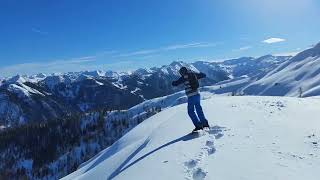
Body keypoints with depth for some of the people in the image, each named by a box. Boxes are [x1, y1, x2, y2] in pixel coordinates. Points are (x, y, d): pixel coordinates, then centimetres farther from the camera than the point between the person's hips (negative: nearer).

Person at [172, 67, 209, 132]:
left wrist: (173, 82, 17)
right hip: (197, 94, 6)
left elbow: (175, 83, -7)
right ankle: (204, 122, 21)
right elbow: (204, 75, 22)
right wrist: (196, 74, 39)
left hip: (191, 96, -6)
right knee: (199, 109, 17)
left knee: (191, 111, 5)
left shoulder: (184, 77, -7)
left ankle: (198, 125, 1)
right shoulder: (194, 74, 10)